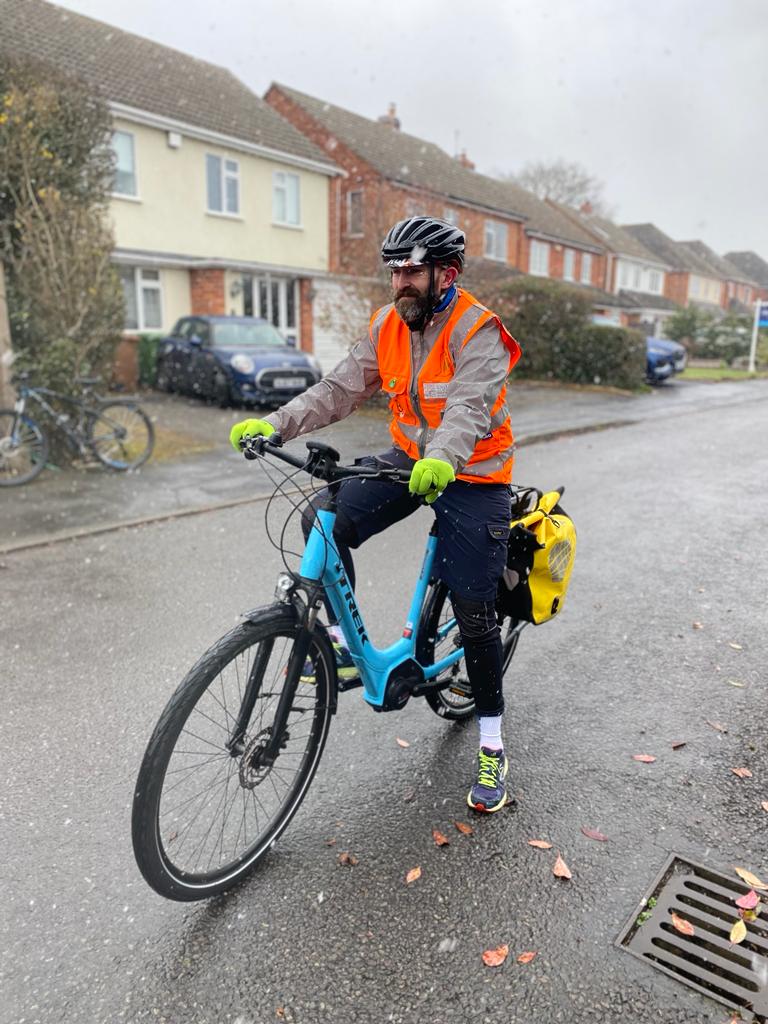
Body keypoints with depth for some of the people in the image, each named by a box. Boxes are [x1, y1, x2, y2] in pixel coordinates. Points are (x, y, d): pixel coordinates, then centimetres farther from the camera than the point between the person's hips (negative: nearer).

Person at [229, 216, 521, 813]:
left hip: (472, 475, -5)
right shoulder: (388, 326, 1)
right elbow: (339, 391, -3)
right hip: (410, 460, 5)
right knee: (326, 520, -19)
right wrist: (274, 424, -16)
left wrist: (443, 460, -55)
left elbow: (469, 405, -34)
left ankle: (492, 746, 13)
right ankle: (345, 644, 1)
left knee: (474, 611, -5)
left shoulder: (478, 331, -18)